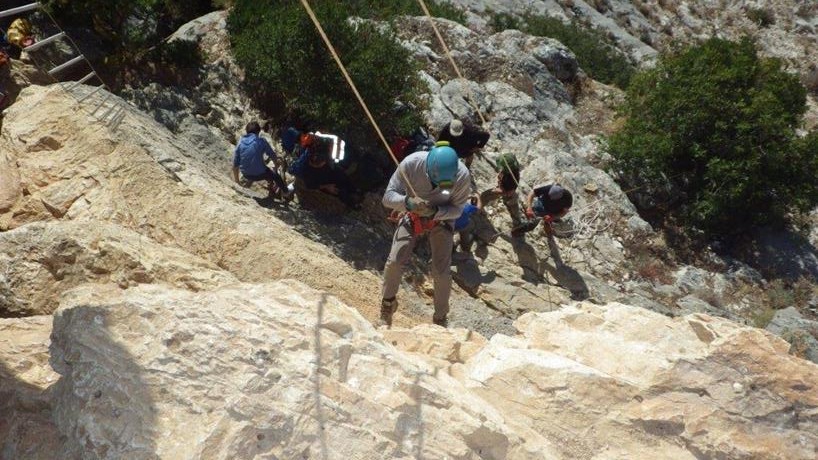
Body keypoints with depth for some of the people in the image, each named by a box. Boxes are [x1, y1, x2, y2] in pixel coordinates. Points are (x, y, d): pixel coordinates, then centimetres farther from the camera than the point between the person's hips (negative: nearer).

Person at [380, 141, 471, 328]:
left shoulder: (462, 175, -33)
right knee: (395, 261, -11)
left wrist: (435, 211, -37)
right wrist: (408, 202, -48)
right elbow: (388, 197, -26)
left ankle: (441, 318, 19)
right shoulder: (410, 164, -35)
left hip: (442, 219, 0)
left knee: (441, 272, -6)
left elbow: (457, 209, -17)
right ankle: (388, 303, 17)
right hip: (412, 215, 0)